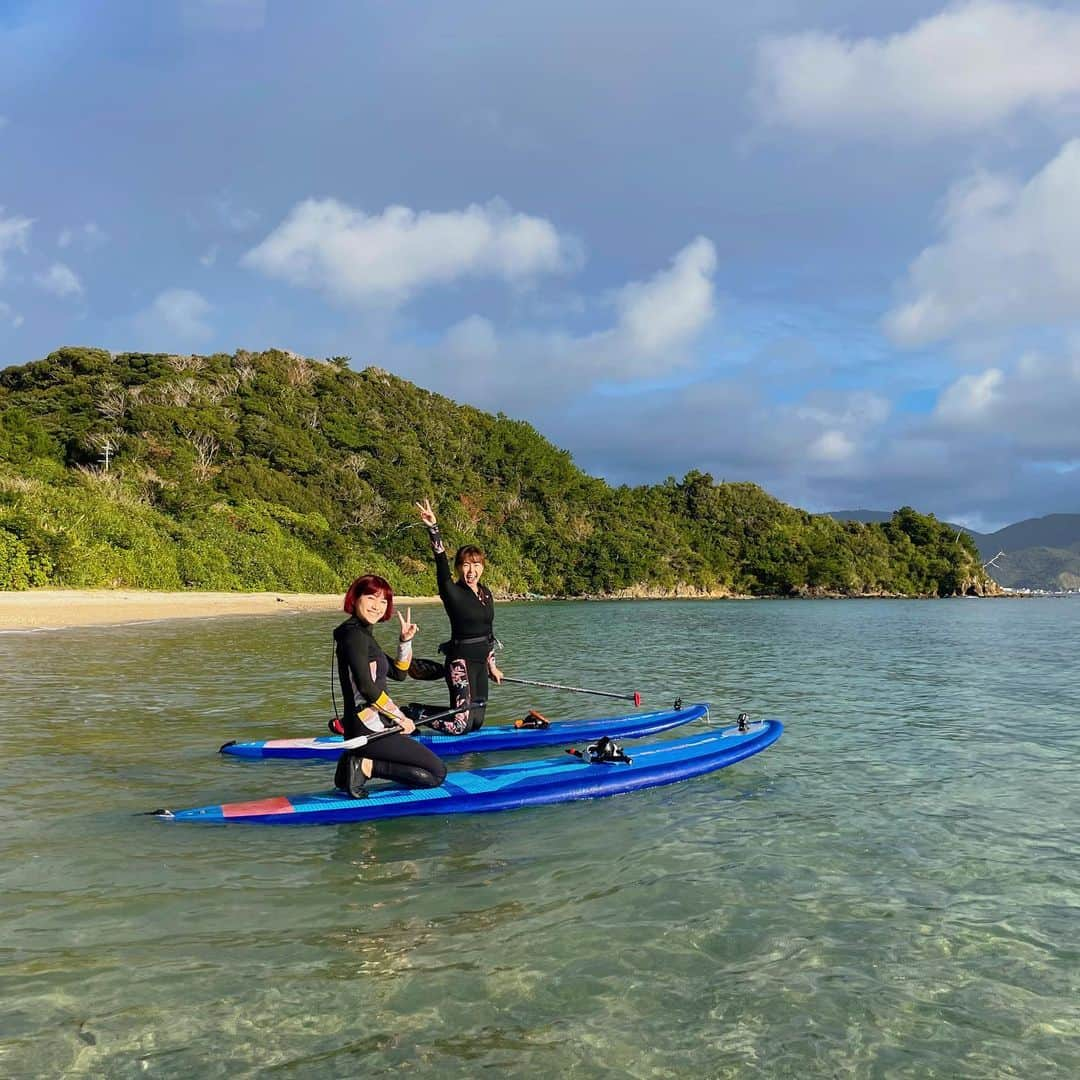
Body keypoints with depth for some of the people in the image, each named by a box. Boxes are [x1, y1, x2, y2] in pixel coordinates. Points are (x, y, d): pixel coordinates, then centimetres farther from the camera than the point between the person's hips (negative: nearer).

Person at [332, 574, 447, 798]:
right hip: (368, 729, -10)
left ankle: (359, 762, 9)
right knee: (437, 773, -7)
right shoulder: (354, 634, -14)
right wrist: (400, 717, -11)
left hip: (369, 726, 10)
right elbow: (367, 687, -21)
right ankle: (366, 767, -10)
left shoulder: (363, 634, 16)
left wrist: (405, 641, 4)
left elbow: (399, 673, 19)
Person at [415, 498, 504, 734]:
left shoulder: (486, 593, 11)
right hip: (460, 662, -8)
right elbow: (441, 563, -25)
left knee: (476, 721, 10)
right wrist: (433, 528, -36)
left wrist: (492, 665, 20)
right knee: (461, 725, -12)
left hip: (480, 662, 8)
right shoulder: (452, 593, -10)